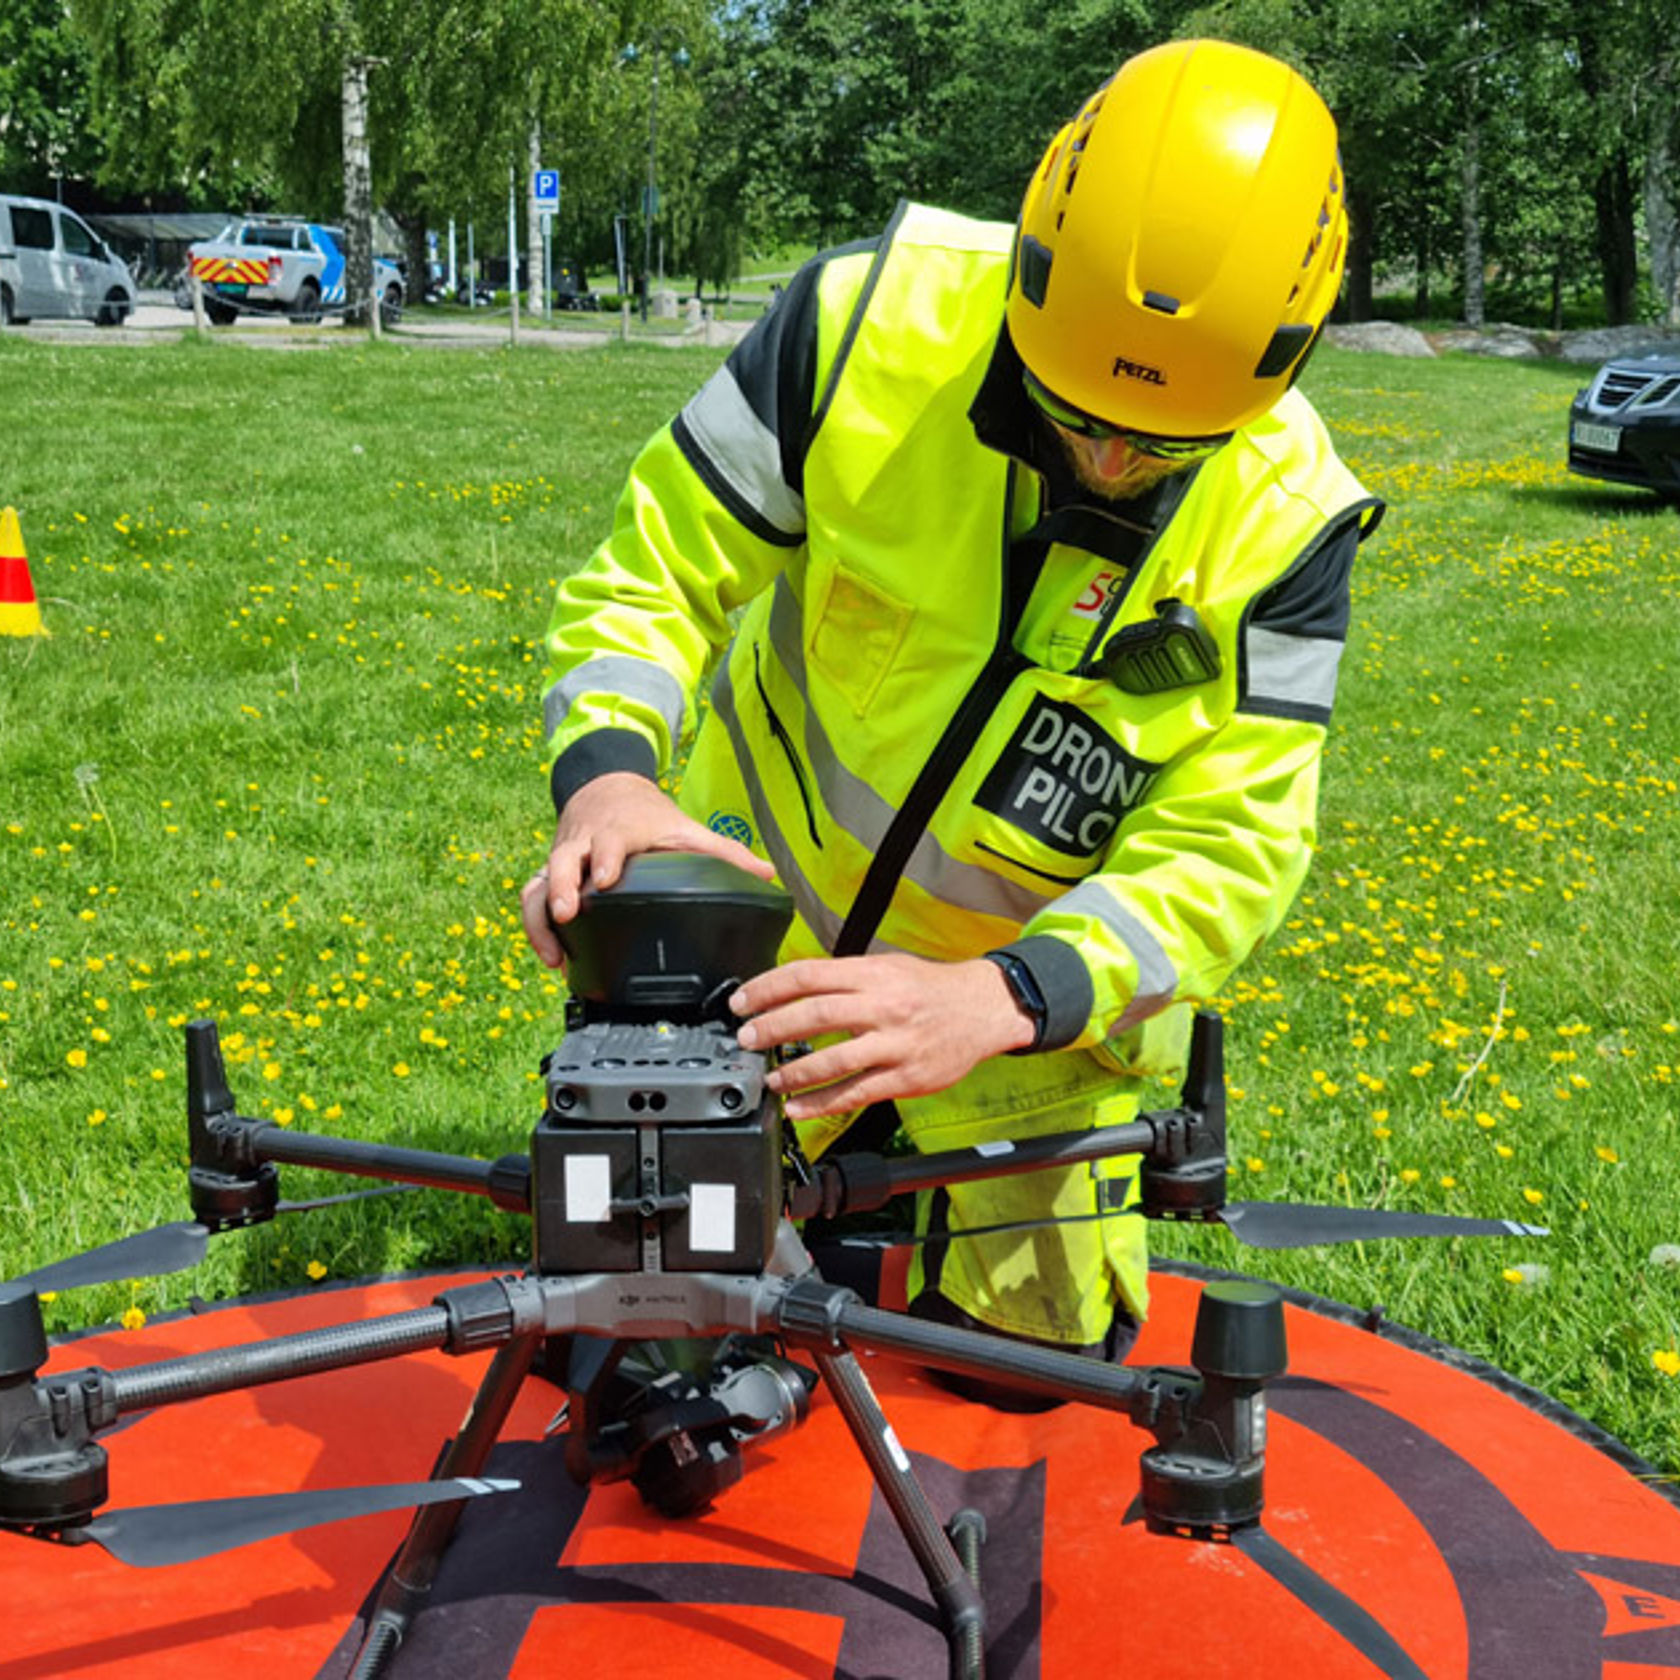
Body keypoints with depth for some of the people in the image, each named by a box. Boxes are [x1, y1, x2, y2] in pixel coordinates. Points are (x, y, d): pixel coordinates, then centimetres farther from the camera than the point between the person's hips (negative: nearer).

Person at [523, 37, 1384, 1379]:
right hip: (758, 926, 0)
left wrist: (996, 1002, -42)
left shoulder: (1279, 519, -23)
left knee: (1043, 1347, 12)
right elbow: (658, 570, -16)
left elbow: (1228, 852, -24)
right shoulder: (873, 320, -24)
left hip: (1037, 1013, 0)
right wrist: (610, 773, -37)